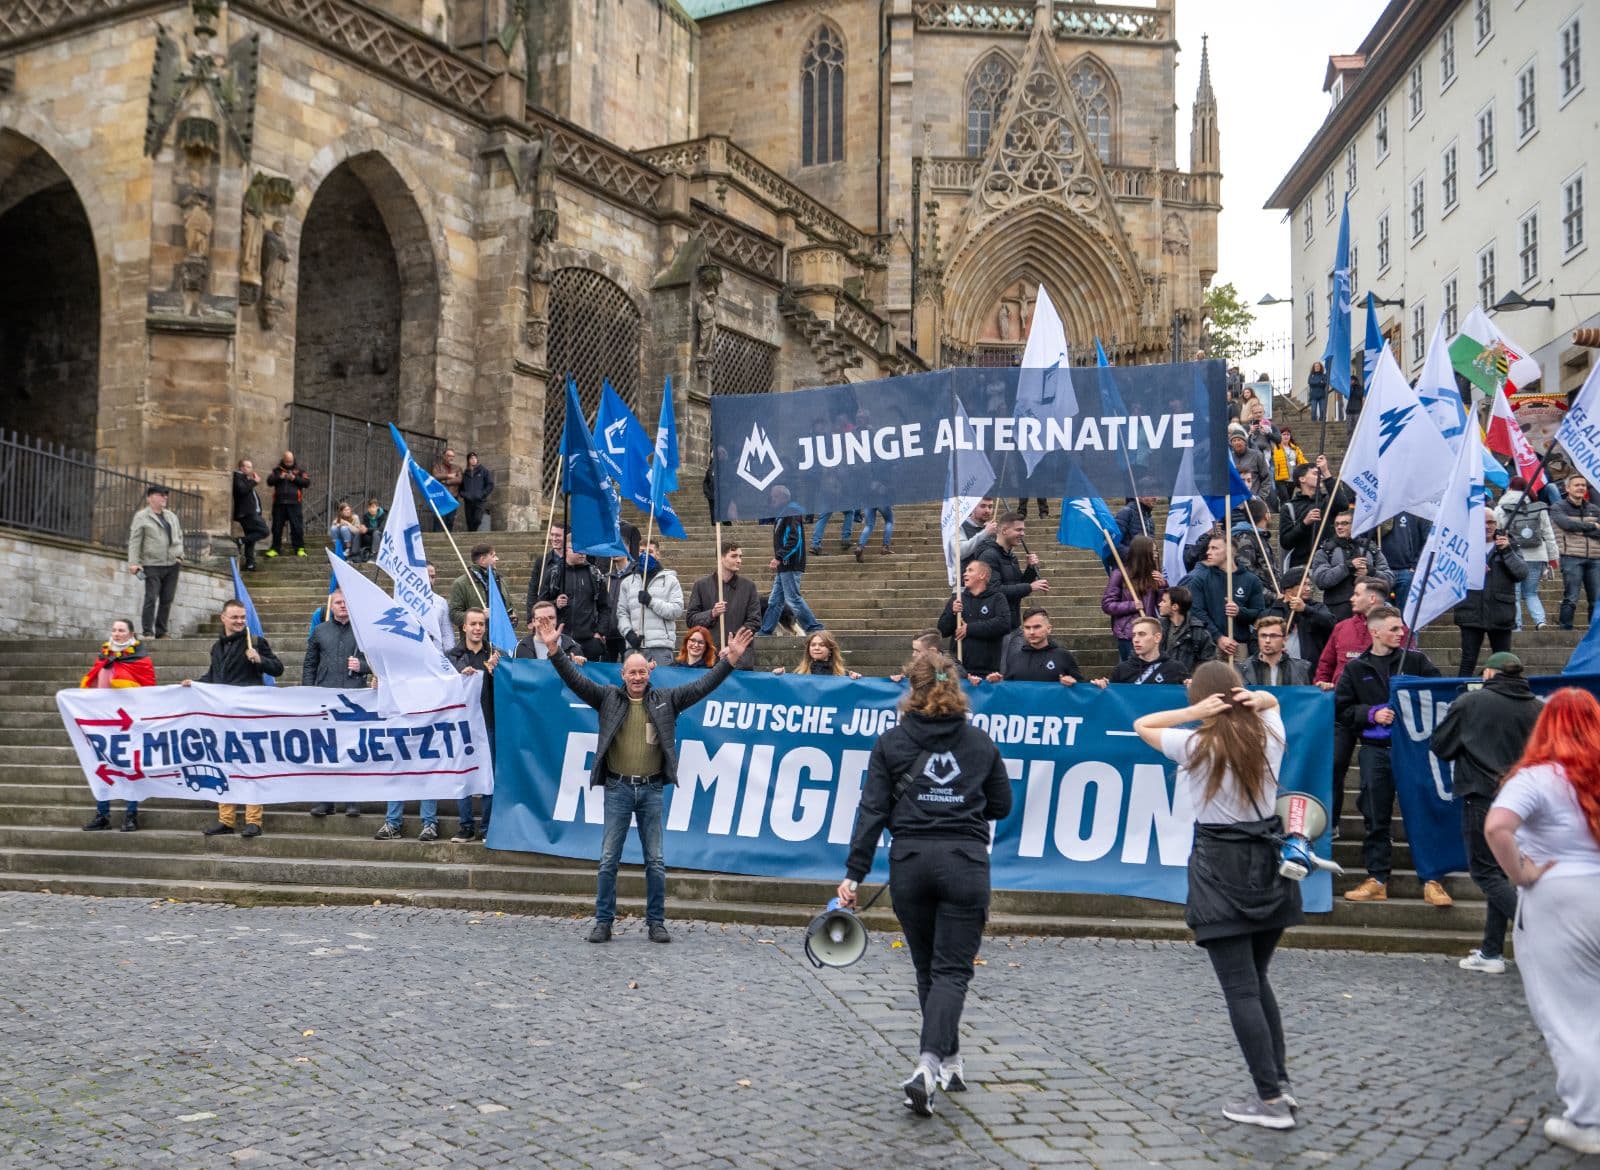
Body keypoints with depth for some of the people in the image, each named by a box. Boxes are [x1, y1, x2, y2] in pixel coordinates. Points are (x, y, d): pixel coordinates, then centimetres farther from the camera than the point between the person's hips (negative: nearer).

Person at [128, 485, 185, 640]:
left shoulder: (172, 516, 18)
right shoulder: (141, 517, -1)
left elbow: (179, 536, 26)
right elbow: (134, 541, -6)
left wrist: (180, 554, 13)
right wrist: (133, 562, -13)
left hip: (172, 565, 6)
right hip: (152, 565, -6)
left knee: (167, 600, 6)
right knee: (151, 599, -8)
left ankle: (161, 632, 13)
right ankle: (147, 632, -2)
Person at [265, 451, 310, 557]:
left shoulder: (299, 470, 11)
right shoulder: (277, 470, 13)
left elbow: (307, 482, 1)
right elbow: (269, 481, 1)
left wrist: (295, 478, -11)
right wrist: (279, 477, -14)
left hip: (294, 504, -1)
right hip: (279, 503, 1)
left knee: (297, 527, -5)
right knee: (277, 527, 5)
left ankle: (300, 548, -1)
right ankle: (275, 548, 13)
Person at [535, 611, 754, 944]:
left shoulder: (666, 700, 5)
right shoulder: (608, 698, 3)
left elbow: (702, 685, 1)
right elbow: (575, 680, -6)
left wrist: (729, 658, -10)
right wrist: (554, 649, -18)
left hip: (652, 790, 1)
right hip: (618, 789, -1)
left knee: (656, 861, 6)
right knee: (608, 860, 3)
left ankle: (656, 923, 15)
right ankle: (603, 922, 11)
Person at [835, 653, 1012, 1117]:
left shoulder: (890, 743, 3)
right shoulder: (981, 744, 6)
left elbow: (872, 811, -2)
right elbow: (1001, 806, 14)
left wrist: (854, 873, -2)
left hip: (909, 863, 1)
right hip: (965, 863, -1)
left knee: (928, 969, 17)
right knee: (952, 970, 0)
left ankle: (948, 1063, 28)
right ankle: (928, 1066, -19)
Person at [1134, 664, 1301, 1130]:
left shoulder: (1195, 746, -10)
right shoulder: (1269, 738, 1)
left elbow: (1142, 725, 3)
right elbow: (1271, 701, 22)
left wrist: (1195, 713, -12)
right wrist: (1256, 699, -2)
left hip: (1220, 870, -5)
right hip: (1270, 863, 5)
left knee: (1241, 989, -2)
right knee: (1257, 979, 20)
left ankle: (1271, 1100, -2)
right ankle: (1280, 1081, 20)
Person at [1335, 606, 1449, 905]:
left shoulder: (1416, 660, 6)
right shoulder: (1356, 669, 8)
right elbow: (1341, 709, 6)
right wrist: (1372, 714, -8)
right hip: (1375, 749, 1)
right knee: (1376, 818, 5)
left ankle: (1431, 880, 4)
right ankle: (1377, 880, 12)